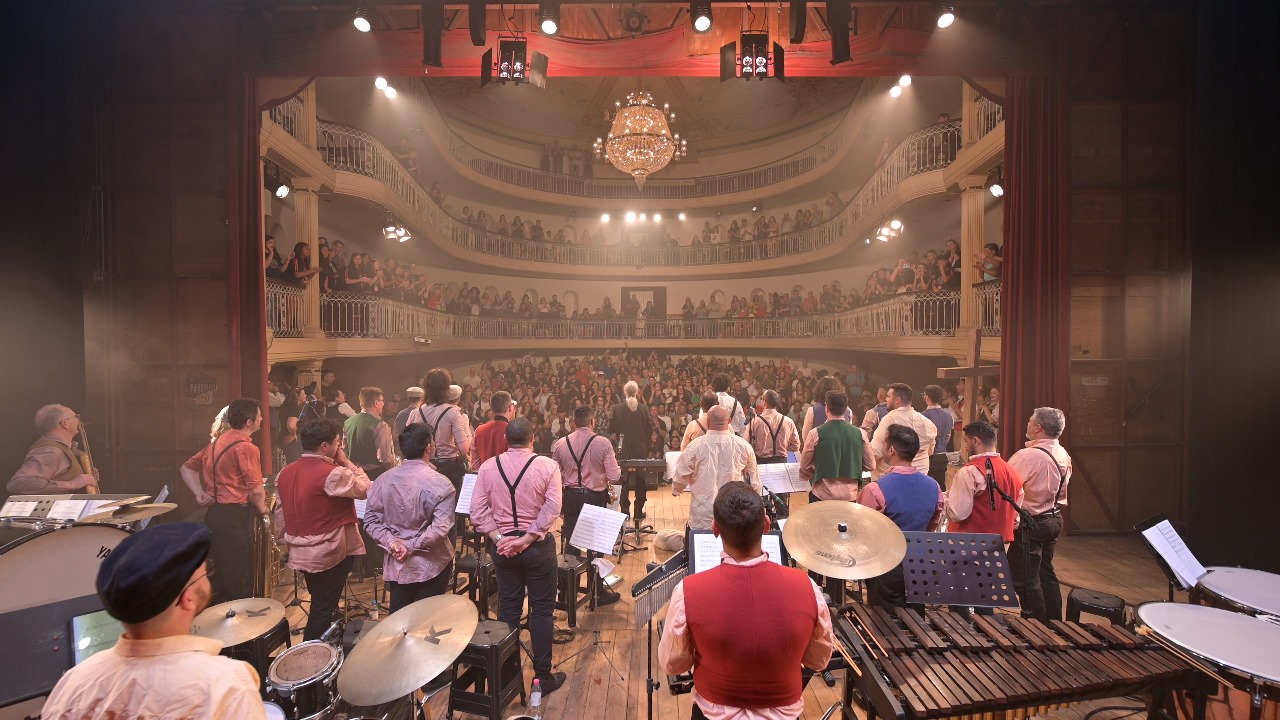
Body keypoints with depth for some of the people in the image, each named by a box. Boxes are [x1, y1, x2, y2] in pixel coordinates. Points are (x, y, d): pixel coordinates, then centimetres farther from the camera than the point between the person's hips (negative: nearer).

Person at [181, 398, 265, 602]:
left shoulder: (217, 442, 9)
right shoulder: (246, 447, -18)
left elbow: (187, 468, 17)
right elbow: (256, 491, -19)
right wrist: (262, 508, -1)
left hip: (214, 514, 9)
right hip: (236, 517, -9)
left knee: (218, 574, 20)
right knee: (239, 579, 2)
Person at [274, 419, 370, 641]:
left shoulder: (285, 473, 1)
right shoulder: (332, 474, -25)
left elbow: (280, 514, 9)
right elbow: (365, 489, -14)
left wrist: (289, 543, 21)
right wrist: (346, 462, -9)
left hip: (300, 553, 8)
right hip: (330, 554, -8)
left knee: (319, 605, 25)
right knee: (323, 610, 8)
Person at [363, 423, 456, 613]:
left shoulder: (384, 480, -4)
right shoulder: (440, 483, -19)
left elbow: (370, 521, -1)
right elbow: (440, 528, -24)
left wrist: (391, 543, -8)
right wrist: (412, 546, -15)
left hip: (395, 565, 4)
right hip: (431, 567, -4)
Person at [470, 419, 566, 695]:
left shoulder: (488, 467, -4)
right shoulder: (547, 466, -13)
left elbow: (477, 510, -7)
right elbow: (551, 510, -19)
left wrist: (499, 538, -8)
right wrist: (526, 539, -16)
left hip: (502, 546, 3)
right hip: (538, 546, -3)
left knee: (508, 609, 16)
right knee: (541, 610, 10)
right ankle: (543, 676, 20)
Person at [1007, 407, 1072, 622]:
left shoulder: (1028, 456, -26)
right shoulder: (1063, 454, 2)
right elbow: (1062, 488, 13)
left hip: (1030, 524, -9)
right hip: (1054, 518, 9)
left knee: (1026, 579, 4)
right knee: (1046, 573, 21)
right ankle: (1054, 622, 32)